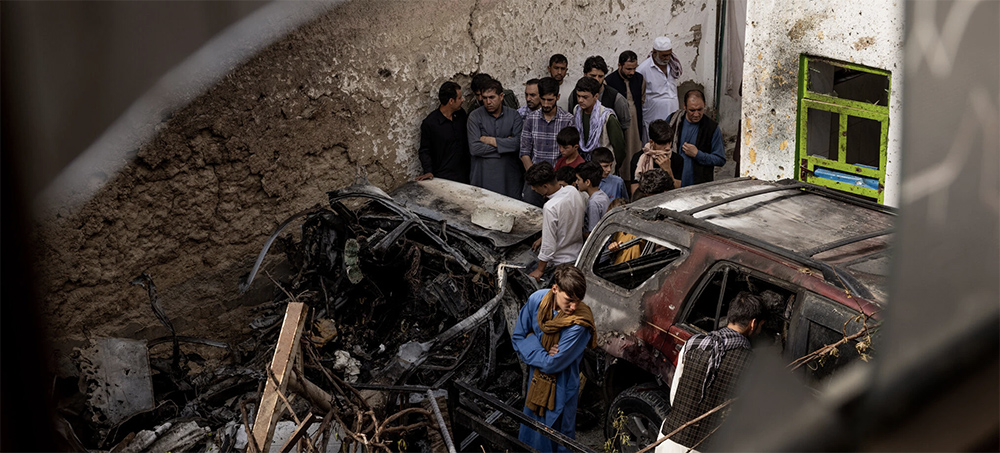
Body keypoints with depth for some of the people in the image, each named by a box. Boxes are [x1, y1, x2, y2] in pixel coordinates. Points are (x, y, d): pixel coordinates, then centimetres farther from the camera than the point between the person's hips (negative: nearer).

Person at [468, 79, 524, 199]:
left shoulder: (513, 115, 5)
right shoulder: (475, 117, 0)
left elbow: (518, 143, -9)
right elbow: (474, 148, -11)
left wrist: (490, 140, -8)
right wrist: (504, 143, -7)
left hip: (509, 175, 1)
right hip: (483, 175, -1)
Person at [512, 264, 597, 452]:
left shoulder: (579, 324, -30)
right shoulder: (537, 300, -15)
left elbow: (553, 364, -24)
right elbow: (518, 336, -4)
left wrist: (531, 351, -11)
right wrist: (541, 354, -19)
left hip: (559, 390, -5)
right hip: (536, 383, 5)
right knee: (529, 434, 25)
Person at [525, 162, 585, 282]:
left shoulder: (550, 208, -31)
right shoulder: (574, 191, -6)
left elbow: (549, 245, -23)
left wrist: (540, 270, -10)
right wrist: (543, 238, 19)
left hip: (559, 262, -8)